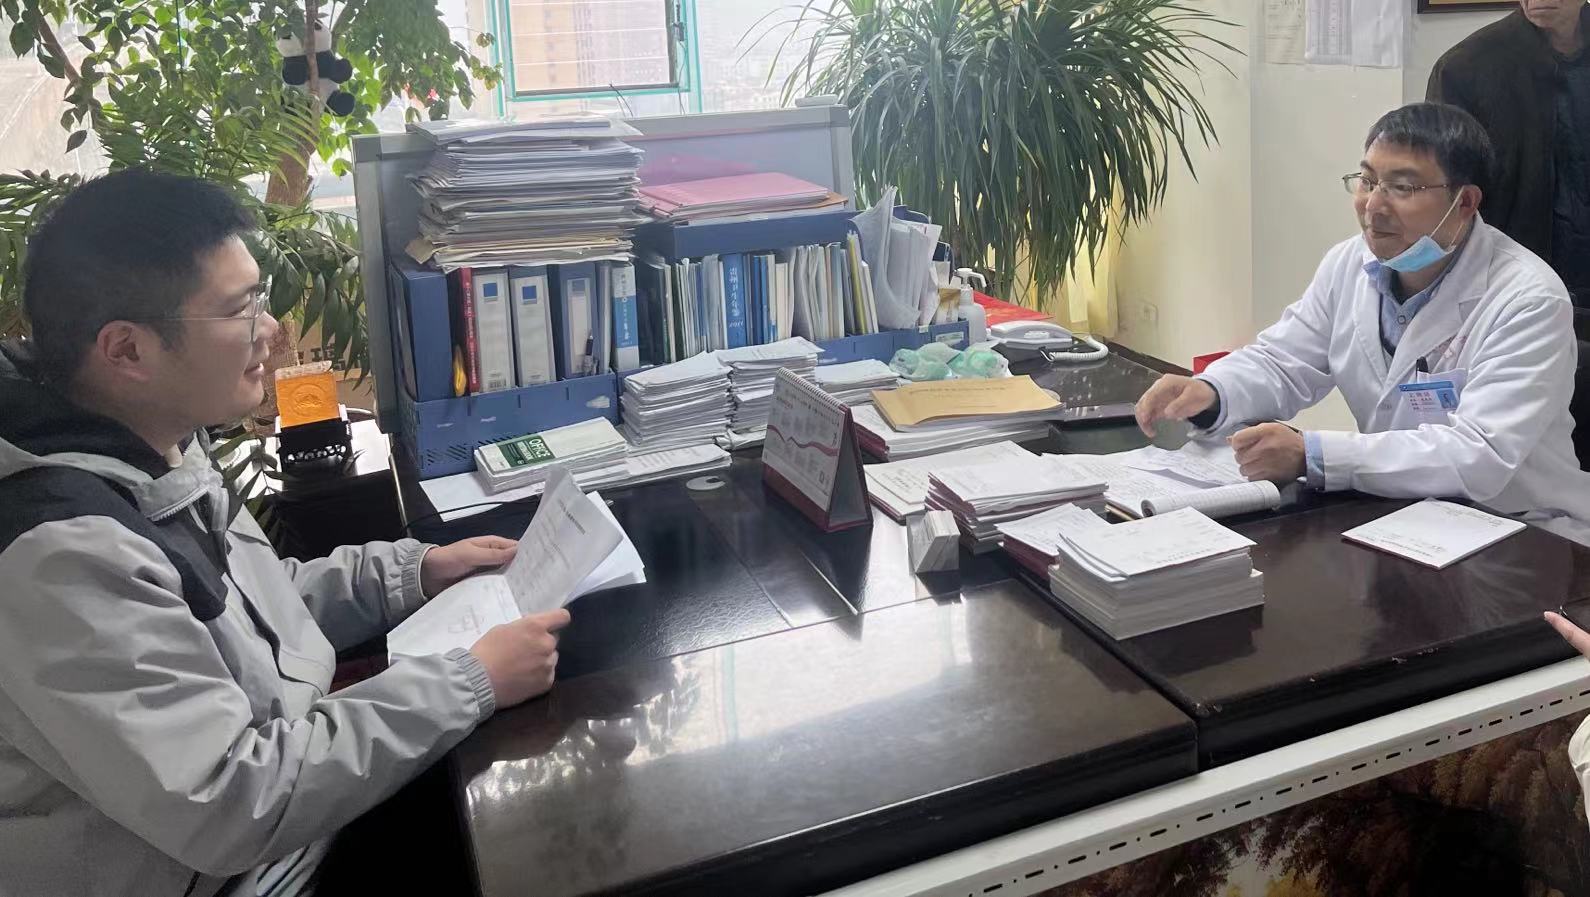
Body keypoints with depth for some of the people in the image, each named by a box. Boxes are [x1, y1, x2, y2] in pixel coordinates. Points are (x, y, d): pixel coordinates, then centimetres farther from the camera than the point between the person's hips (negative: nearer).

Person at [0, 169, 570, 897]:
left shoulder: (154, 443, -1)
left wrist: (411, 574, 2)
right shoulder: (62, 555, -31)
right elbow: (230, 808, -31)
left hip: (273, 776, 8)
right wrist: (470, 684, -25)